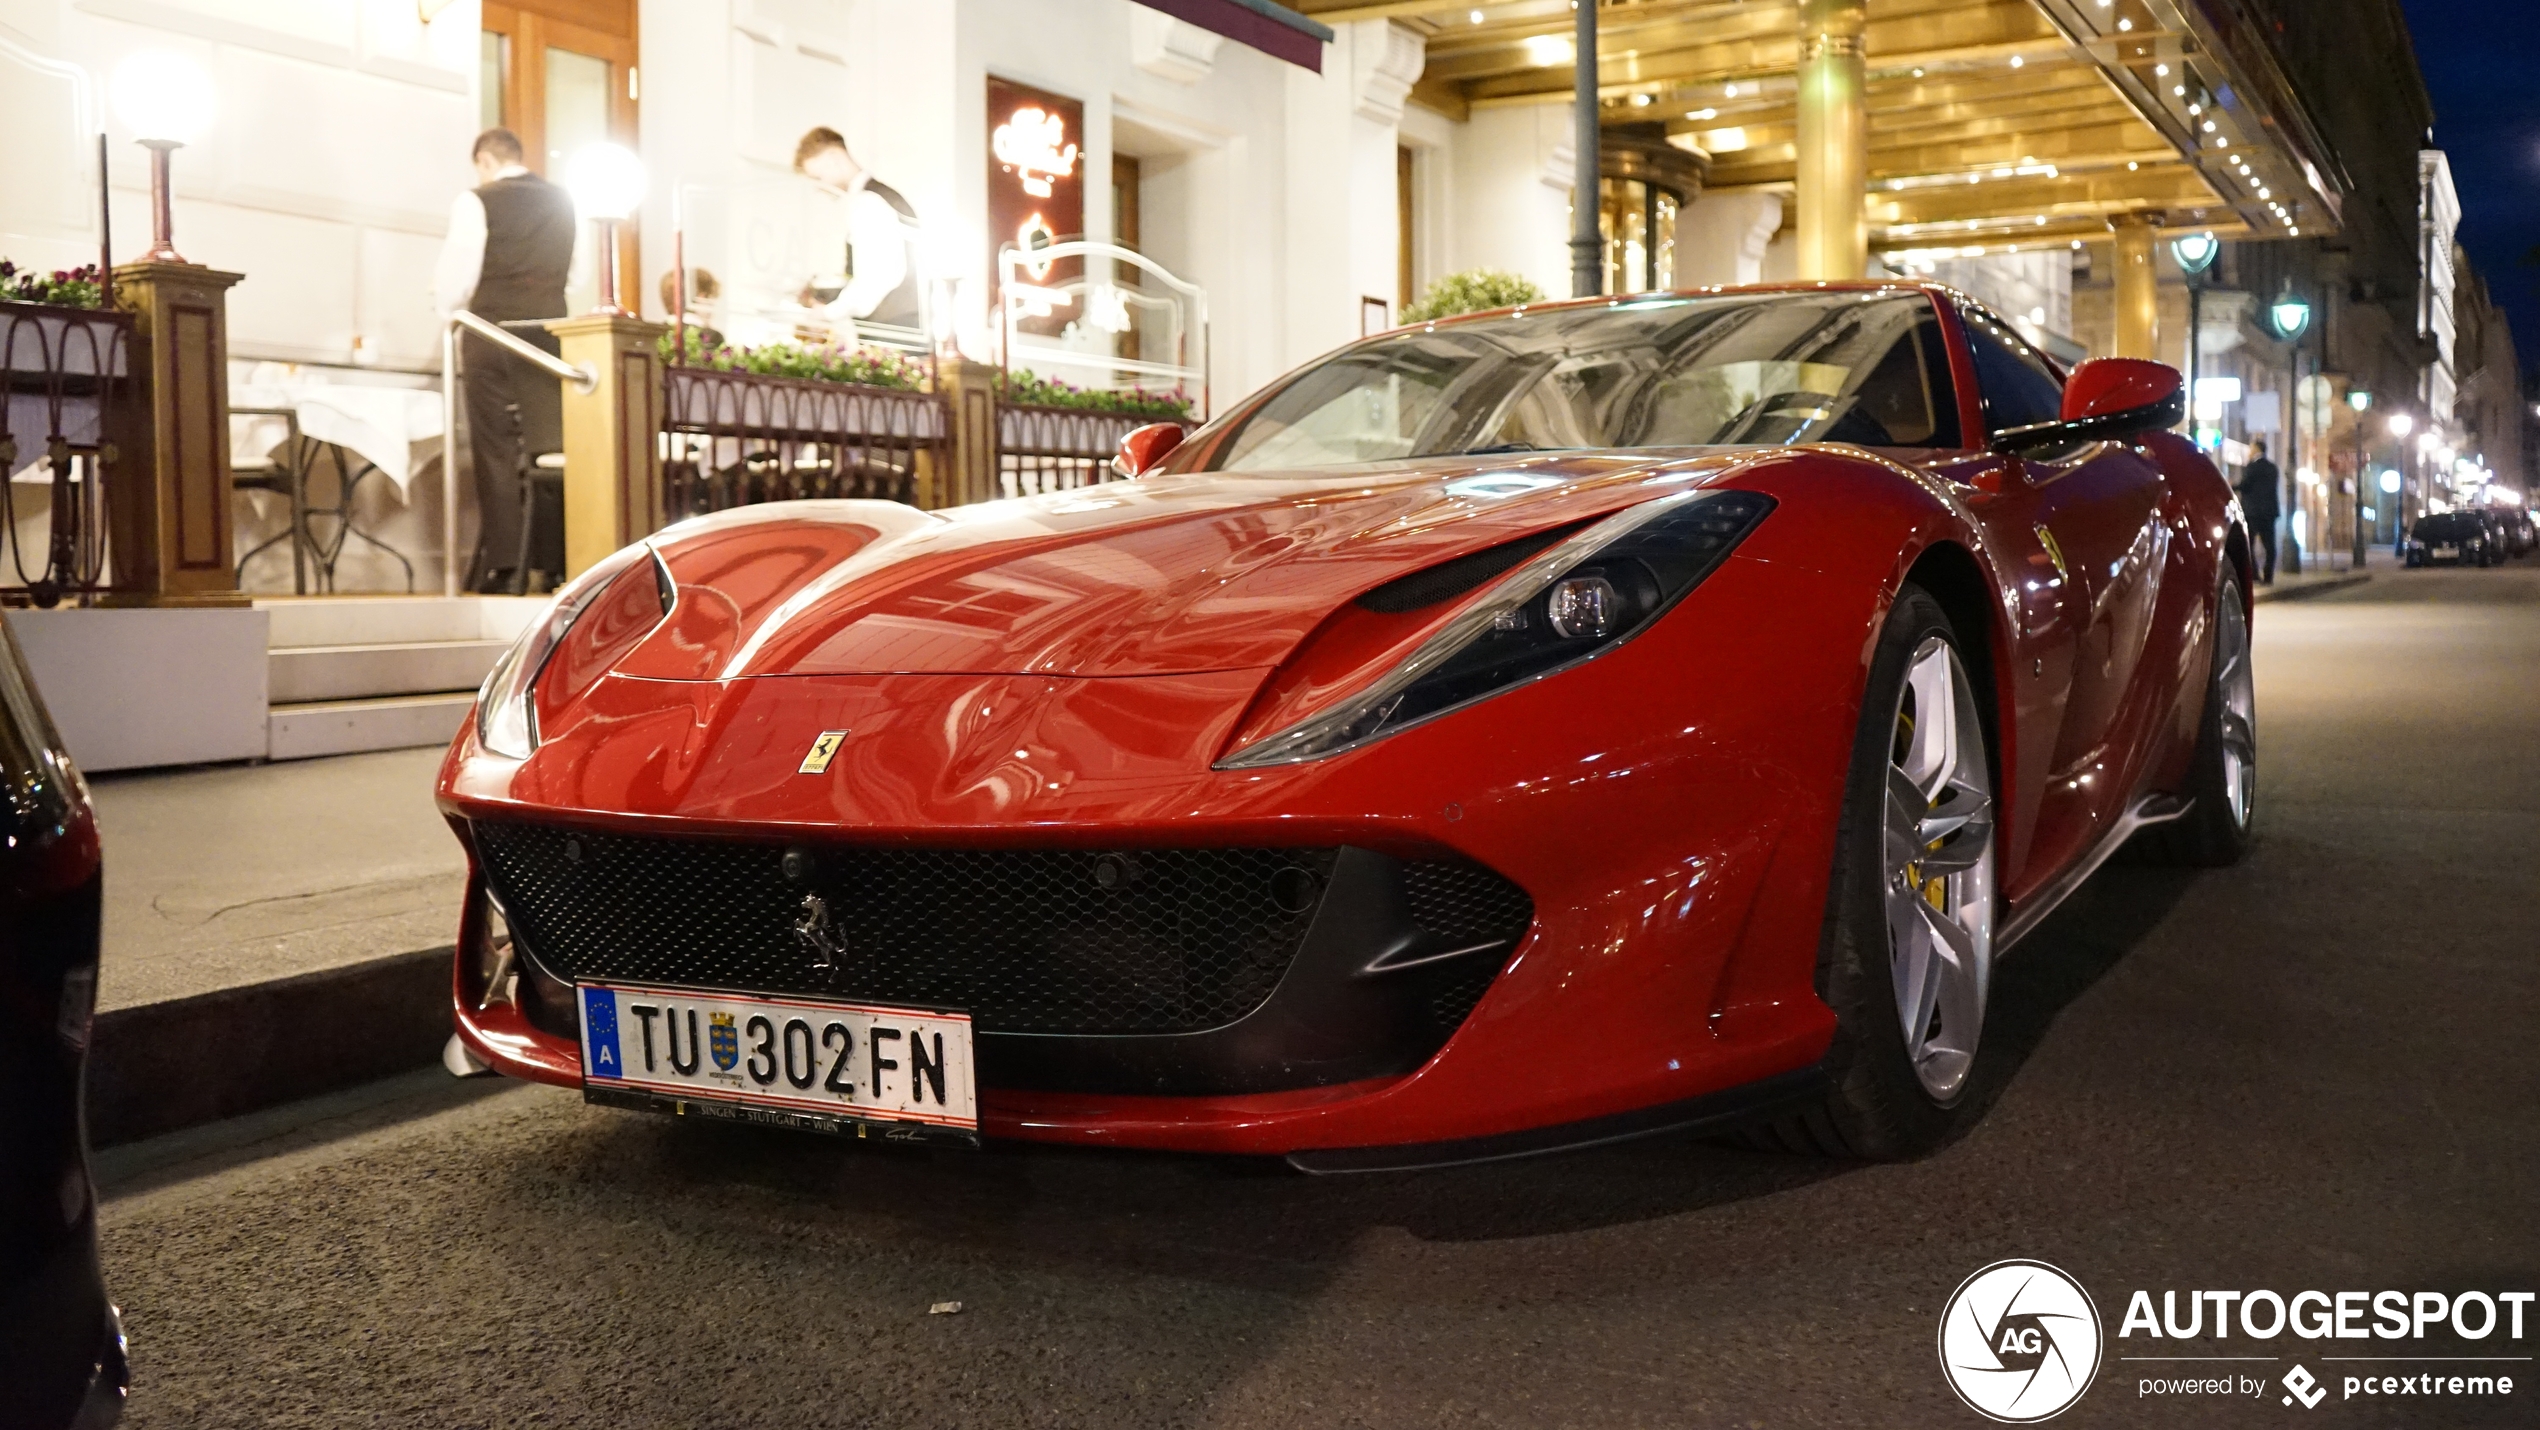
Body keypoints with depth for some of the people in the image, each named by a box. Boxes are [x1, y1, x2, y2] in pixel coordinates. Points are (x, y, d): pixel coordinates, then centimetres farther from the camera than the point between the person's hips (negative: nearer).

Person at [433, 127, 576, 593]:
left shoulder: (476, 202, -4)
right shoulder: (562, 202, 10)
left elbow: (455, 273, -5)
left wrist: (451, 311, 13)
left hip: (491, 333, -4)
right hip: (548, 334, 4)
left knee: (495, 451, -1)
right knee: (548, 449, 5)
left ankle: (504, 566, -5)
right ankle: (554, 564, 2)